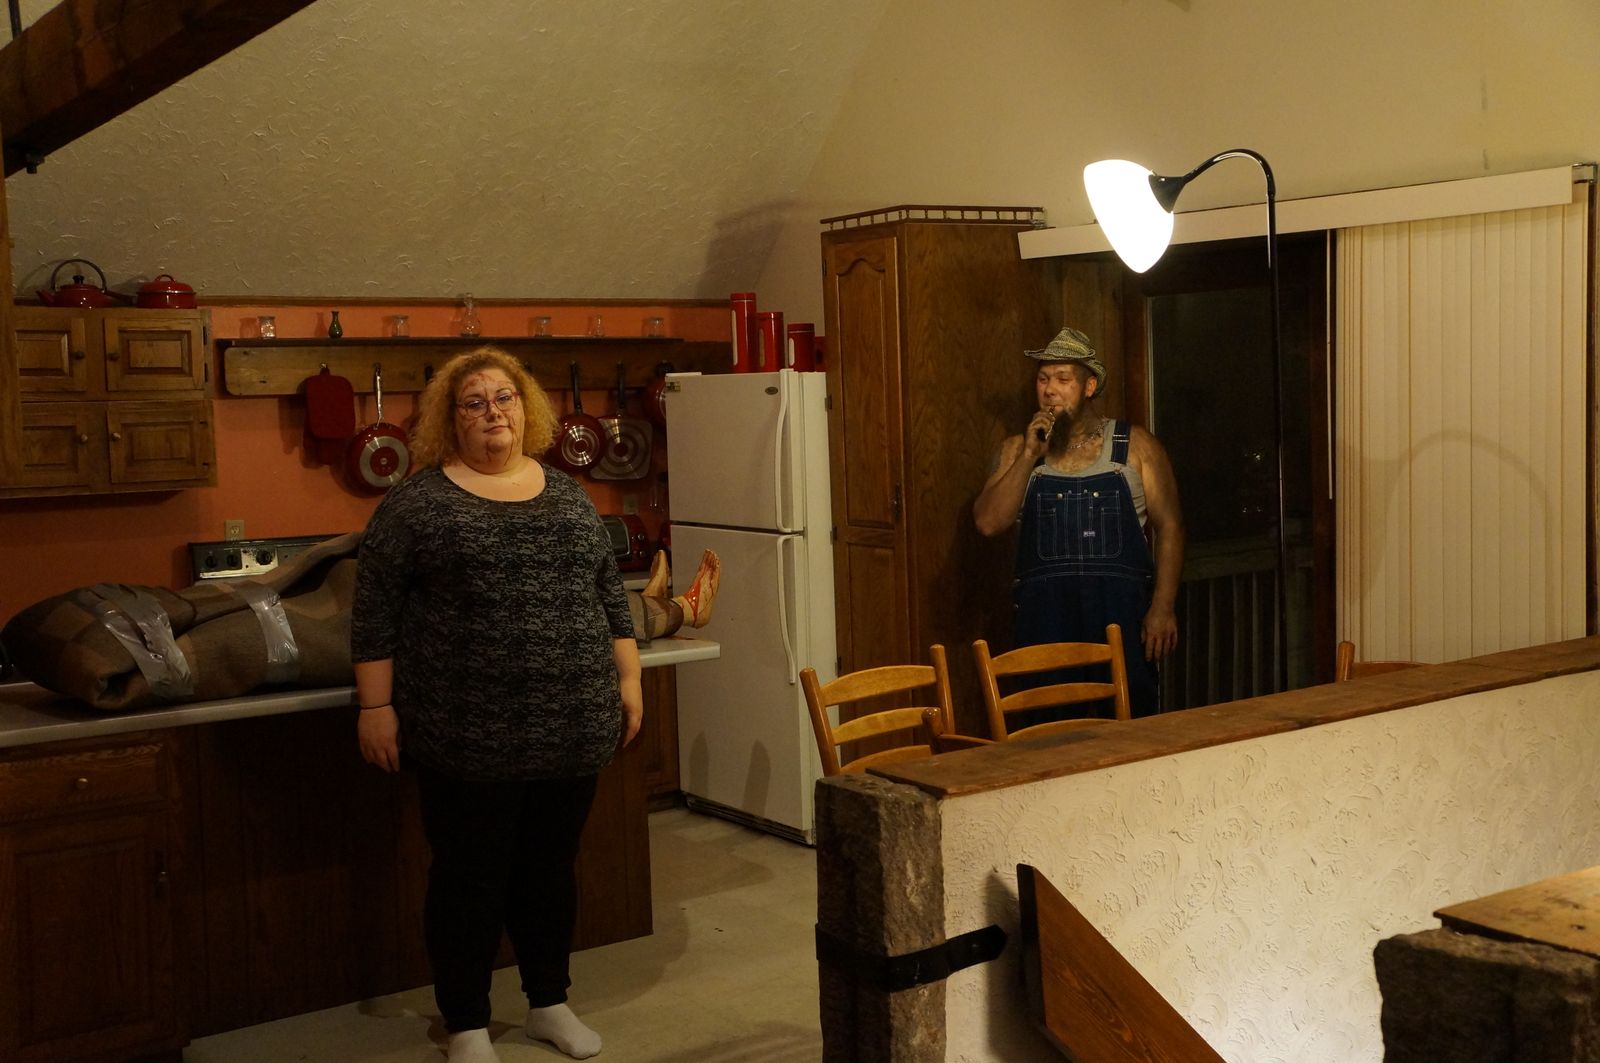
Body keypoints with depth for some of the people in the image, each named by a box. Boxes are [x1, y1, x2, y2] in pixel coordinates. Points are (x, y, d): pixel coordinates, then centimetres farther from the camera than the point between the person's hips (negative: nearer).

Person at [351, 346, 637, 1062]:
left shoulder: (566, 494, 10)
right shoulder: (417, 501, -3)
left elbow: (609, 595, 14)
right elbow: (375, 610, -5)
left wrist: (628, 680, 9)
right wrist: (376, 707, -9)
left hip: (571, 727, 4)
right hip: (469, 734, -4)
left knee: (551, 867, 14)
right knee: (470, 876, 5)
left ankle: (550, 1002, 29)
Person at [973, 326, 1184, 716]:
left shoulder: (1135, 445, 5)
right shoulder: (1018, 450, 10)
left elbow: (1169, 527, 3)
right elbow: (989, 522, -2)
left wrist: (1162, 607, -5)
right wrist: (1029, 456, -9)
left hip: (1121, 613, -1)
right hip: (1045, 618, 1)